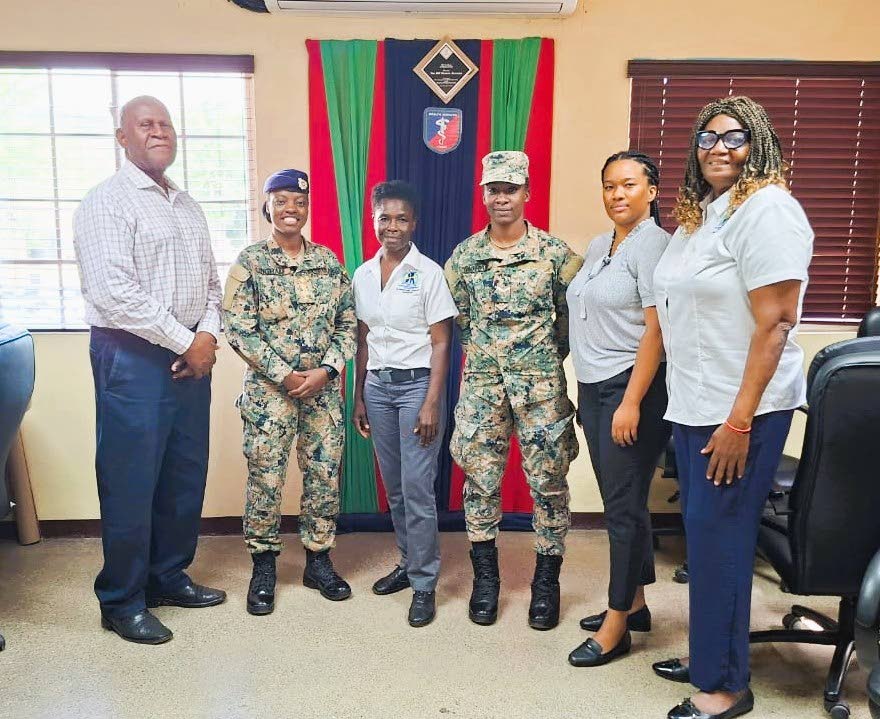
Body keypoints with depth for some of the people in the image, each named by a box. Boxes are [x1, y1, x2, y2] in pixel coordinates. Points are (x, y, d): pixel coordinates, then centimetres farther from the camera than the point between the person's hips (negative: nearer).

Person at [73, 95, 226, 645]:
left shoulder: (188, 205, 16)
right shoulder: (107, 203, -7)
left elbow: (211, 278, 17)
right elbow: (115, 294, -17)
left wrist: (208, 334, -2)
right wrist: (185, 342, -13)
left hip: (192, 354, 7)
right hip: (133, 357, -7)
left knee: (185, 474, 12)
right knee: (131, 481, 0)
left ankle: (169, 575, 29)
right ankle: (122, 601, 16)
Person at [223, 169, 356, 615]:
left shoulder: (328, 261, 7)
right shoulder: (250, 262, -2)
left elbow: (347, 323, 6)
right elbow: (238, 328, -8)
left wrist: (326, 370, -8)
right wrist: (285, 375, -14)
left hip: (324, 389, 3)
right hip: (269, 390, -3)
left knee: (324, 474, 8)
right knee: (266, 478, 3)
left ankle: (319, 561, 24)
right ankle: (263, 566, 21)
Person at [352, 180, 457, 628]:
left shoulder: (428, 273, -6)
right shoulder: (363, 275, 9)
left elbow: (441, 343, -8)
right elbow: (364, 340, 14)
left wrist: (431, 403, -14)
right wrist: (359, 397, 13)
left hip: (417, 383, -5)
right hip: (377, 385, 5)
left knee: (417, 488, -5)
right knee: (394, 487, 12)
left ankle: (424, 583, 7)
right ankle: (408, 562, 29)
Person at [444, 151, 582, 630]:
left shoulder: (556, 253, -2)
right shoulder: (464, 256, 5)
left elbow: (572, 316, 5)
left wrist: (548, 357, 6)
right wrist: (484, 354, 12)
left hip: (541, 383, -2)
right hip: (482, 384, 2)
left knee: (548, 482, 4)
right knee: (480, 480, 7)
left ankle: (546, 582, 19)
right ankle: (485, 577, 23)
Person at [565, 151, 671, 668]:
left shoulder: (654, 245, -10)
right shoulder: (598, 246, 15)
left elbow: (657, 330, -17)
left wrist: (631, 402, -20)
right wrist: (586, 390, 15)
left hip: (632, 388, -8)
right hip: (593, 388, 8)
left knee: (625, 506, -1)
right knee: (618, 502, 14)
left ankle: (617, 628, 11)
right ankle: (634, 603, 29)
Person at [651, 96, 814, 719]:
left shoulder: (768, 209, -12)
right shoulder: (698, 215, 14)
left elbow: (775, 323, -18)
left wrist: (740, 420, -21)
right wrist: (690, 408, 15)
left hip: (740, 410, -8)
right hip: (693, 406, 8)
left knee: (718, 539, -1)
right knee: (704, 536, 15)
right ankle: (710, 656, 31)